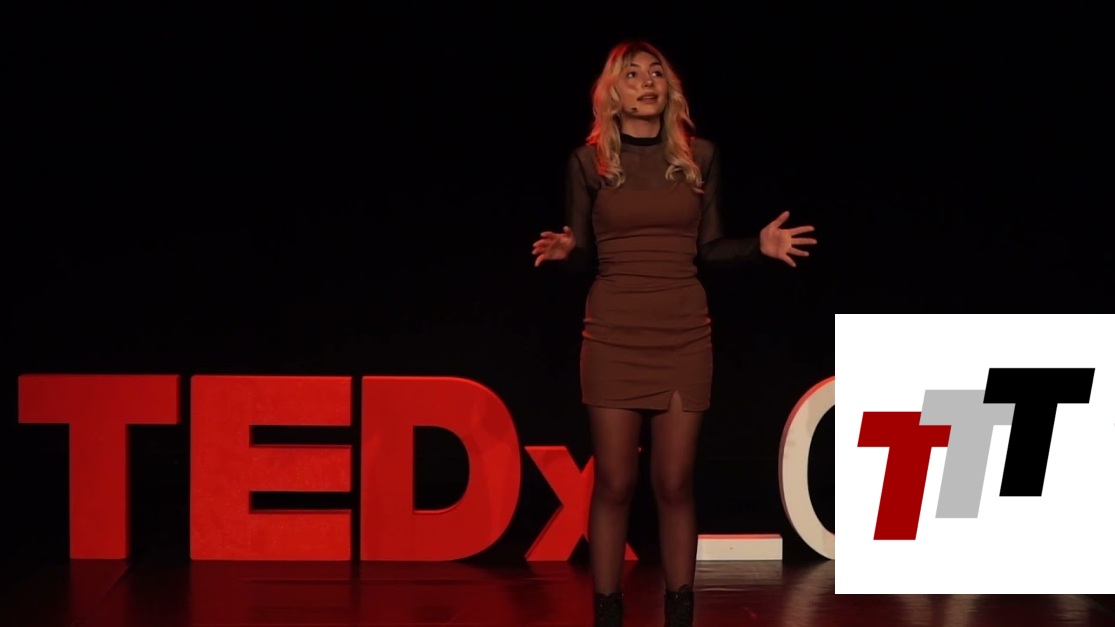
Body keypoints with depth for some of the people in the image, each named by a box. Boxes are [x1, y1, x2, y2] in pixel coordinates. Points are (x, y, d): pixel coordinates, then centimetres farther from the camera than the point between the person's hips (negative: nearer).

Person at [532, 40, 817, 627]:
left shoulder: (699, 155, 6)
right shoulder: (589, 160, 2)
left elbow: (708, 248, 10)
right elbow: (584, 256, 5)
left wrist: (759, 245, -6)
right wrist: (564, 249, -17)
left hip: (683, 334, 1)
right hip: (613, 335, -1)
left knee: (674, 484, 3)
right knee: (614, 484, 0)